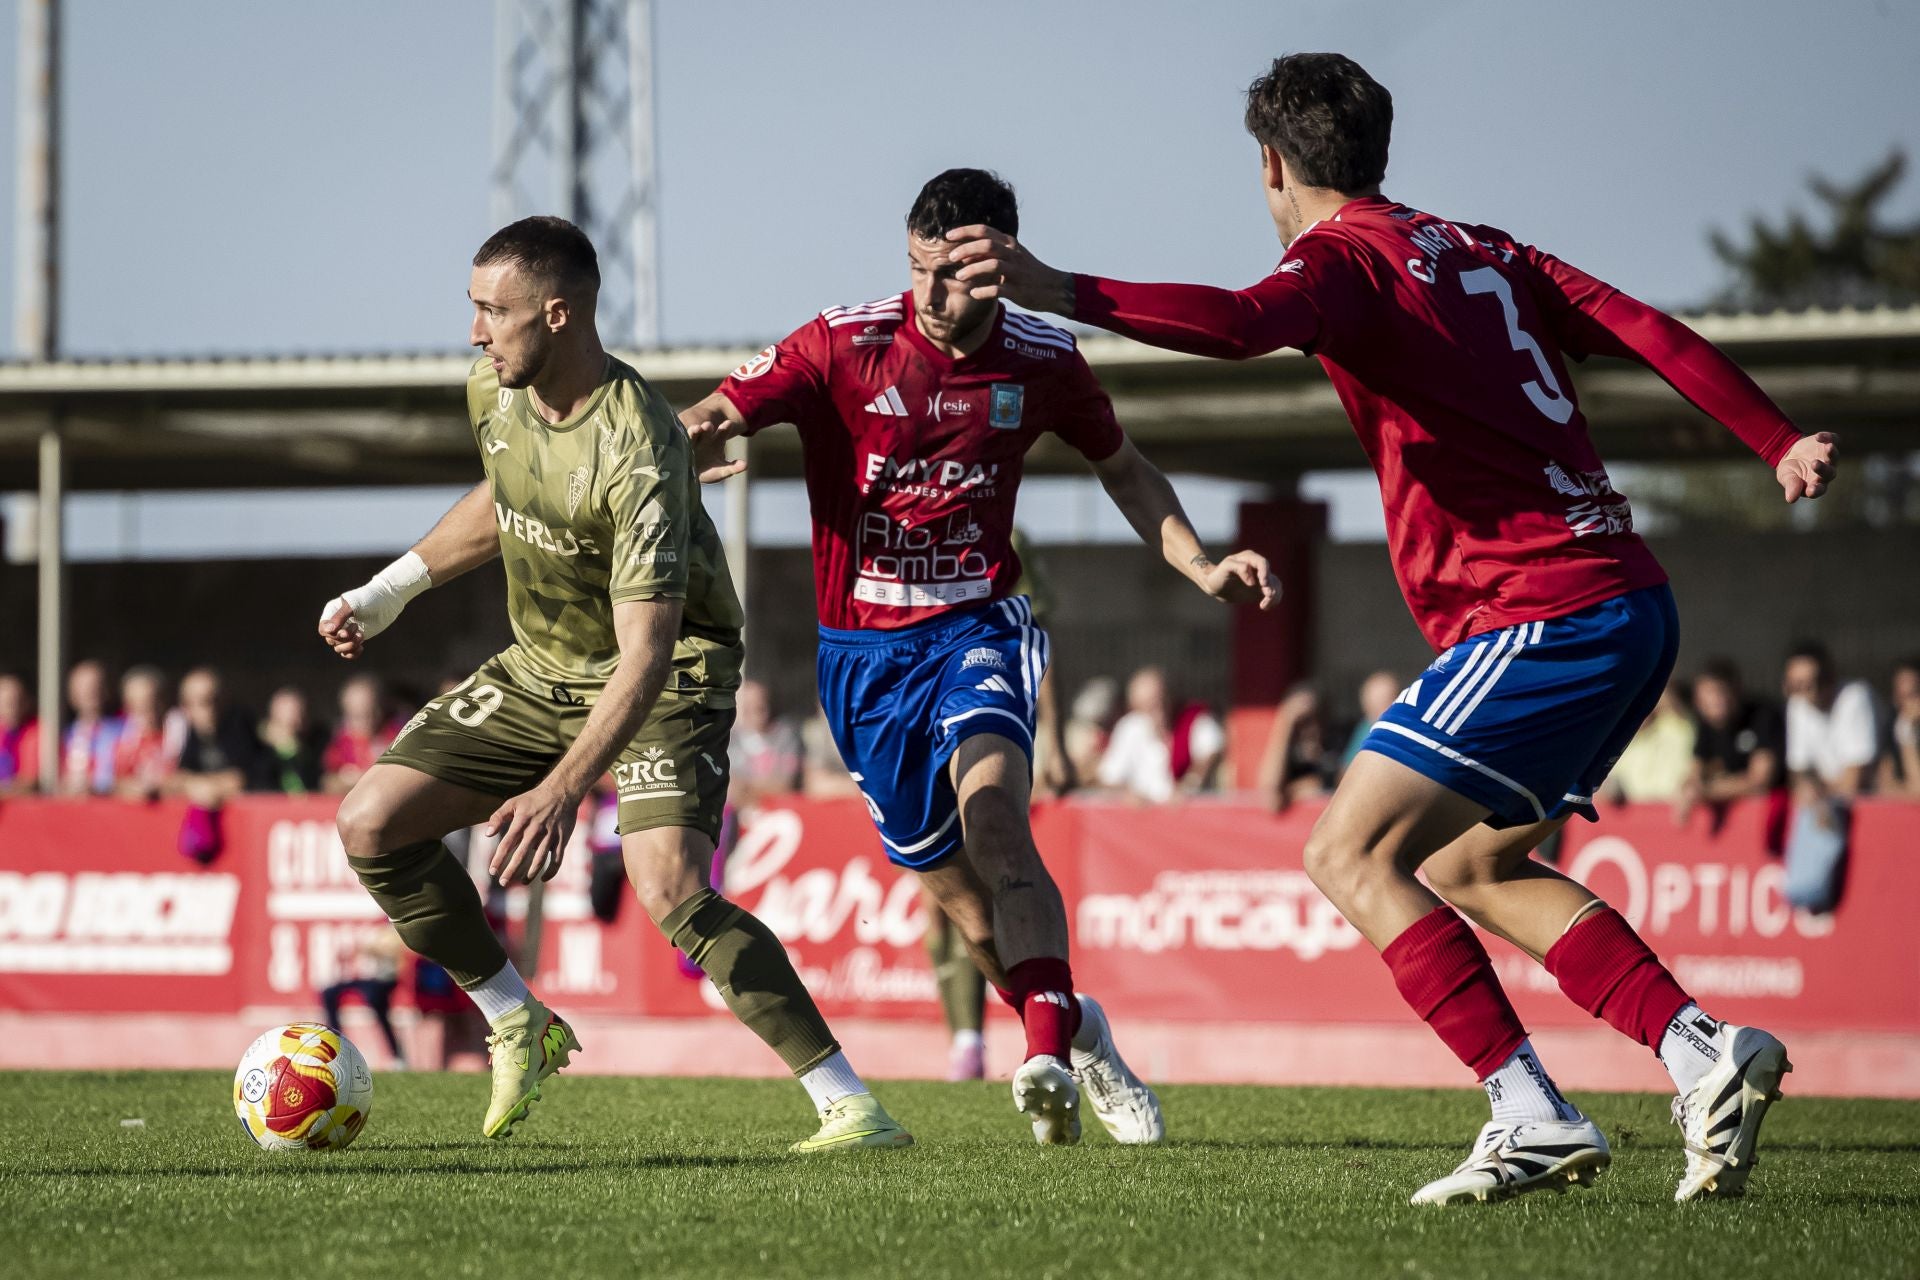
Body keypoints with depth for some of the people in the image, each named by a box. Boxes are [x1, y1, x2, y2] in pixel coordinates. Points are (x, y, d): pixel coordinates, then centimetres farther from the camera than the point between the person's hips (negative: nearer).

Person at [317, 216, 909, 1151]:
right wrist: (388, 591, 15)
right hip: (539, 667, 8)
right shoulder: (493, 390, -7)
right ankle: (519, 1028, 16)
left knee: (670, 889, -29)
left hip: (668, 677, -8)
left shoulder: (637, 454, -32)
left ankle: (852, 1108, -23)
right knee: (370, 823, -2)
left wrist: (562, 791, -46)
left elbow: (647, 655, -37)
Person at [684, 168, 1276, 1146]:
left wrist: (1203, 570, 5)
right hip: (862, 651, 1)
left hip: (976, 628, -1)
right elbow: (718, 419, -13)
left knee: (992, 808, -31)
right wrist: (687, 446, -37)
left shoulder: (1041, 362, -2)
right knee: (967, 905, 7)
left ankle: (1048, 1050, -41)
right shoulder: (845, 344, -10)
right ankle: (1082, 1039, 31)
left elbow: (1122, 469, 16)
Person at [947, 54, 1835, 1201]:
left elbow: (1243, 326, -27)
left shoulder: (1343, 256, -5)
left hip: (1541, 616, -9)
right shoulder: (1478, 251, 20)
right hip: (1630, 602, 9)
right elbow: (1643, 329, 14)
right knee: (1473, 866, 20)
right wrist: (1779, 441, 14)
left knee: (1351, 854, -4)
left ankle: (1534, 1117, -14)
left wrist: (1062, 293, -36)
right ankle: (1703, 1052, 9)